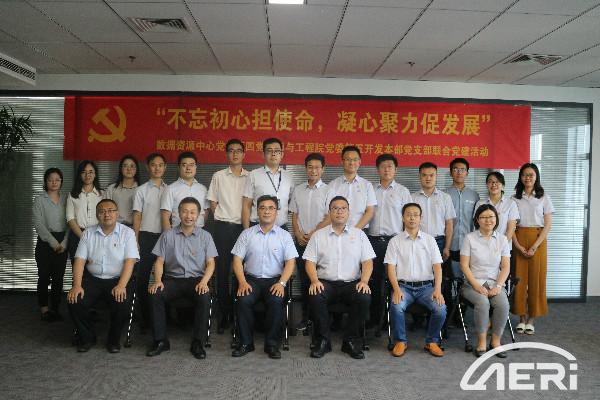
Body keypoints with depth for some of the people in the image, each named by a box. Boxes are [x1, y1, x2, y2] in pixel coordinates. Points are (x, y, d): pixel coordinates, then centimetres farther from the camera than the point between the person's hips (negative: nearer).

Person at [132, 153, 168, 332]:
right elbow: (137, 216, 3)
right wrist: (135, 240, -4)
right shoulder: (141, 190, 5)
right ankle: (144, 318, 10)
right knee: (143, 277, 0)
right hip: (146, 236, -1)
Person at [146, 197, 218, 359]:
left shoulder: (205, 236, 8)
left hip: (196, 279, -1)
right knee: (155, 294, -28)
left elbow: (210, 263, 2)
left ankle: (198, 343, -19)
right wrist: (158, 280, -11)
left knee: (204, 297, -33)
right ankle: (160, 340, -14)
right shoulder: (168, 235, 10)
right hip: (173, 278, 1)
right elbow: (159, 261, 8)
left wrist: (204, 281, -16)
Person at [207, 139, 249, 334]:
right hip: (223, 227, 0)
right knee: (222, 270, 0)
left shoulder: (250, 177, 9)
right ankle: (224, 314, 8)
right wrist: (224, 219, 2)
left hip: (243, 227, 0)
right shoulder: (218, 176, 8)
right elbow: (213, 203, 9)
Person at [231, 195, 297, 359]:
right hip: (251, 279, 1)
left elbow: (290, 262, 1)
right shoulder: (247, 234, 10)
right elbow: (237, 260, 4)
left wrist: (282, 283, -15)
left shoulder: (284, 235, 8)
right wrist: (242, 282, -11)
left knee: (276, 301, -31)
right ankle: (246, 342, -10)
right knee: (243, 300, -28)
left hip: (275, 279, -1)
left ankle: (272, 344, -13)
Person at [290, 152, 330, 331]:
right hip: (301, 241, 4)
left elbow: (329, 218, -7)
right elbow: (294, 214, 11)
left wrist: (312, 234, -10)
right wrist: (298, 234, -2)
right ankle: (306, 317, 18)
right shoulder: (298, 190, 10)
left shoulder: (327, 190, -3)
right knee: (303, 279, 8)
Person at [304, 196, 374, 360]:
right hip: (325, 282, 0)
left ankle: (349, 340, -10)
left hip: (352, 283, 1)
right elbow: (310, 262, 5)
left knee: (364, 298, -30)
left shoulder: (359, 234, 12)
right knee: (315, 297, -32)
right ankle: (323, 340, -11)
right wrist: (314, 281, -14)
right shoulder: (318, 235, 11)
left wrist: (364, 281, -12)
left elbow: (367, 261, 5)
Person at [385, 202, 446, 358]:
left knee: (440, 308, -25)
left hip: (426, 286, 1)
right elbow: (391, 267, 0)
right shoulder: (395, 241, 6)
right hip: (403, 286, -1)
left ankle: (432, 342, 0)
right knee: (396, 307, -31)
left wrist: (437, 290, -11)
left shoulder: (429, 239, 10)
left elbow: (437, 266, 4)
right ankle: (400, 341, -6)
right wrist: (396, 290, -16)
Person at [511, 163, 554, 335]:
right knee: (519, 278, 0)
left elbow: (547, 225, -1)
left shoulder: (543, 198, 3)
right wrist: (518, 245, -9)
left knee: (536, 279, 0)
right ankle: (522, 318, 11)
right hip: (519, 241, 1)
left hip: (538, 240, -1)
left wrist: (535, 246, -11)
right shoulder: (515, 198, 7)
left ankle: (531, 320, 9)